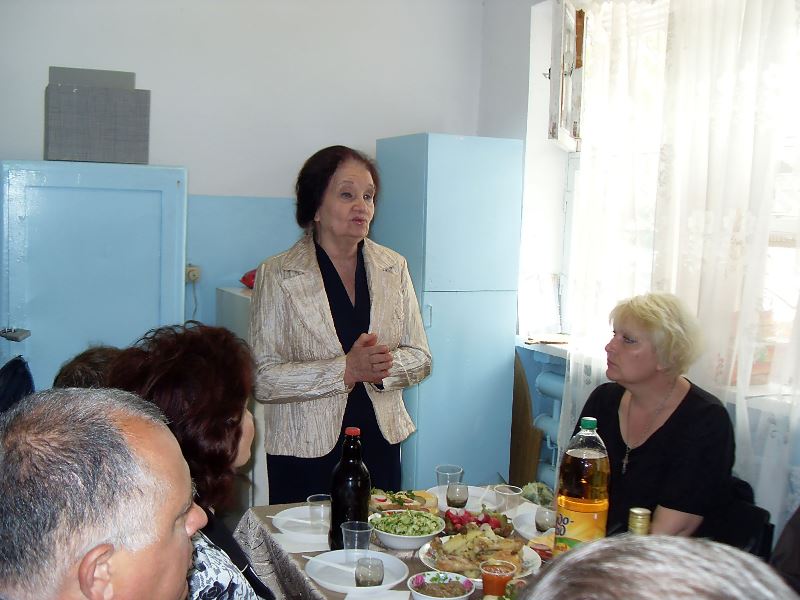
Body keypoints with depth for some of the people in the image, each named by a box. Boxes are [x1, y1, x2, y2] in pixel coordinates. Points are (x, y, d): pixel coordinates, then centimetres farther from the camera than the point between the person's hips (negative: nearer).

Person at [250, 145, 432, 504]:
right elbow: (263, 379, -13)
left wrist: (383, 366, -14)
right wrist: (346, 370, -21)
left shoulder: (393, 268, 5)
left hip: (380, 447, 4)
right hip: (307, 453, -3)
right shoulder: (277, 275, -7)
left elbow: (420, 358, 7)